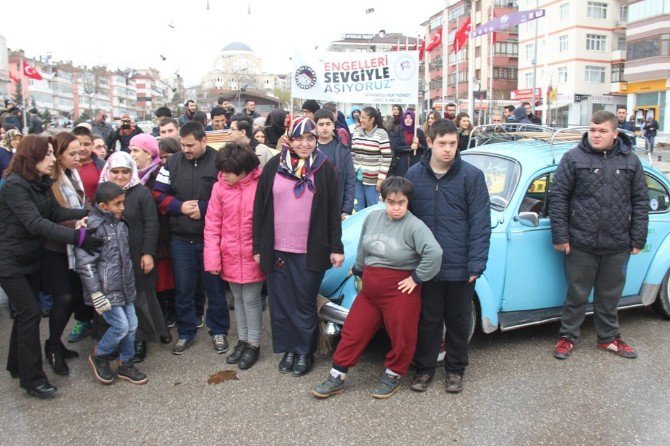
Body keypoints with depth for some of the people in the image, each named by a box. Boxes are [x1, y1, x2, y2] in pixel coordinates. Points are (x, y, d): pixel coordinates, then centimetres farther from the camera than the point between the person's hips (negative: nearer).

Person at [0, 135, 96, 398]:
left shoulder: (40, 183, 4)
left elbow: (56, 212, -4)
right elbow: (36, 223, -31)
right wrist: (78, 237, -37)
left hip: (31, 259, 8)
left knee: (26, 312, 15)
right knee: (31, 312, -8)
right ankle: (32, 380, 2)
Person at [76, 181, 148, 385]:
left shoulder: (120, 222, 9)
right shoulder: (92, 226, -15)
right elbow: (85, 263, -17)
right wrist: (96, 293, -18)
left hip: (124, 286, 7)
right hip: (106, 289, -7)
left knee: (132, 324, 8)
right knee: (121, 325, -8)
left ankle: (126, 364, 25)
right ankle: (98, 356, 18)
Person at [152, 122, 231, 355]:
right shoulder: (173, 162, 3)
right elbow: (158, 194, 4)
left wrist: (203, 209, -17)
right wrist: (180, 206, -11)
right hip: (181, 239, 3)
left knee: (215, 286, 11)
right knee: (183, 288, 13)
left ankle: (219, 331, 28)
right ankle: (186, 332, 30)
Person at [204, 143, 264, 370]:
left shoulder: (260, 185, -14)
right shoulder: (220, 188, -5)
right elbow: (212, 225, -2)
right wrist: (212, 257, -6)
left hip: (253, 256, -3)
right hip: (229, 257, 4)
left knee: (251, 300, 6)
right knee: (238, 299, 17)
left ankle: (254, 344, 24)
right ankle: (242, 340, 35)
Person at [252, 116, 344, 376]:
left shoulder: (324, 169, 0)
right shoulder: (274, 166, 2)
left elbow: (334, 211, 1)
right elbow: (259, 208, 4)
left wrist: (336, 248, -4)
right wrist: (258, 247, 2)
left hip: (311, 252, -2)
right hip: (277, 250, 2)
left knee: (305, 304, 8)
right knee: (281, 303, 10)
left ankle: (305, 352, 24)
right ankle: (288, 349, 27)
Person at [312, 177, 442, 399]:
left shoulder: (414, 226, -17)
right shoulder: (372, 217, 2)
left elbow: (434, 253, -28)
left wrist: (417, 278, -21)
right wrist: (359, 271, 25)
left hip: (399, 291, -5)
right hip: (369, 289, 5)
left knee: (401, 338, 10)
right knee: (353, 331, 9)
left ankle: (393, 375, 33)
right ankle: (336, 377, 21)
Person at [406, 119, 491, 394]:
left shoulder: (472, 176, -7)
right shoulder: (414, 174, -1)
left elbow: (480, 223, -8)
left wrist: (476, 264, -12)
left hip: (460, 267, -1)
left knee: (458, 320, 15)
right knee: (428, 319, 13)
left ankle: (455, 369, 33)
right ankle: (425, 367, 31)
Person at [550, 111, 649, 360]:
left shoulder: (630, 161, 4)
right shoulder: (574, 158, -4)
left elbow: (640, 201, 7)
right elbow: (558, 197, -6)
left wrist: (638, 239, 3)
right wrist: (560, 236, -10)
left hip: (618, 246, 3)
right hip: (581, 244, -3)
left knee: (610, 295, 17)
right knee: (577, 294, 9)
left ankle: (609, 338, 34)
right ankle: (567, 337, 25)